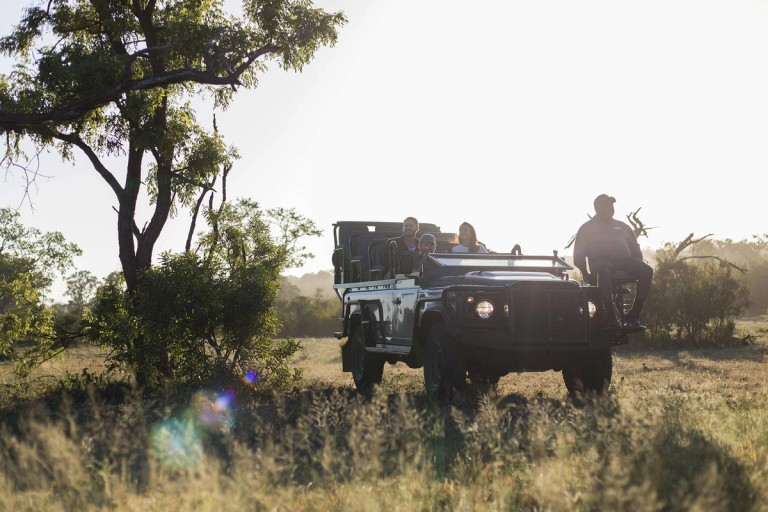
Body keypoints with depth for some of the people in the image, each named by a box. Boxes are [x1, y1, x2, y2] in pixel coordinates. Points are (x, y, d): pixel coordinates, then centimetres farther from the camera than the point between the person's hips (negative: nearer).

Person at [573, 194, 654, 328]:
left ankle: (634, 315, -27)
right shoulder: (587, 228, 18)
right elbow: (579, 254, 10)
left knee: (647, 271, -27)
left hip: (624, 259, 4)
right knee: (604, 271, -42)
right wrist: (586, 274, -6)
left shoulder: (623, 227, 30)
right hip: (600, 259, -4)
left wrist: (638, 266, 8)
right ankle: (611, 316, -40)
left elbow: (635, 249, 28)